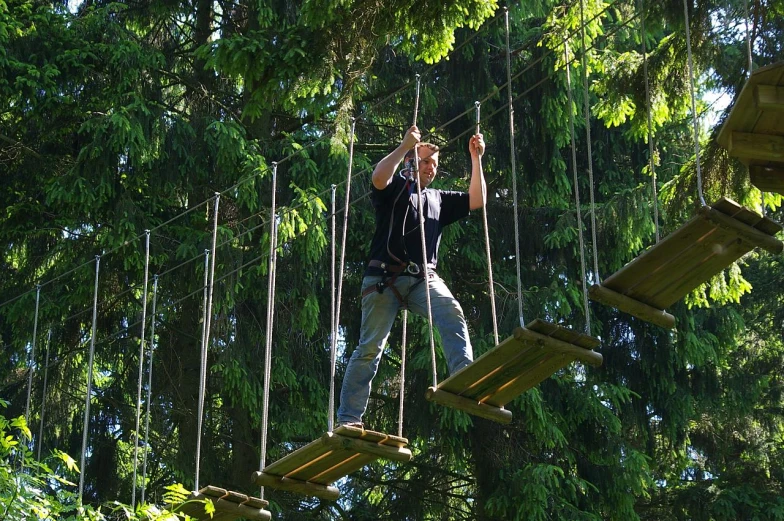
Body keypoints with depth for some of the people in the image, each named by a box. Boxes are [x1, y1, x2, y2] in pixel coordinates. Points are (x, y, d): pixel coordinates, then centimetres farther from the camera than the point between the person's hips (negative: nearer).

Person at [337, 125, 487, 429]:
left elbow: (477, 201, 17)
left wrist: (476, 158, 10)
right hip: (385, 278, -3)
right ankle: (348, 419, 2)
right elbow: (378, 177, -14)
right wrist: (405, 146, -13)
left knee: (453, 317, -27)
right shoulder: (396, 187, 10)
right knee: (370, 347, -3)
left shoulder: (439, 199, 24)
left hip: (424, 278, 3)